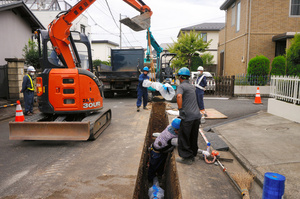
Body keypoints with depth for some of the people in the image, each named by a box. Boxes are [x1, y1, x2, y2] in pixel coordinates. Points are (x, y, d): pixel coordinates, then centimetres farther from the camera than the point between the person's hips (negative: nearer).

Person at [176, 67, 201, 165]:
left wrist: (180, 109, -20)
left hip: (188, 117, -8)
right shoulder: (192, 86, 17)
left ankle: (187, 157, 13)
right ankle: (192, 155, 31)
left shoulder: (181, 86, -7)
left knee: (183, 138, 6)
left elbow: (179, 96, -28)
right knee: (193, 137, 19)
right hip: (197, 115, 8)